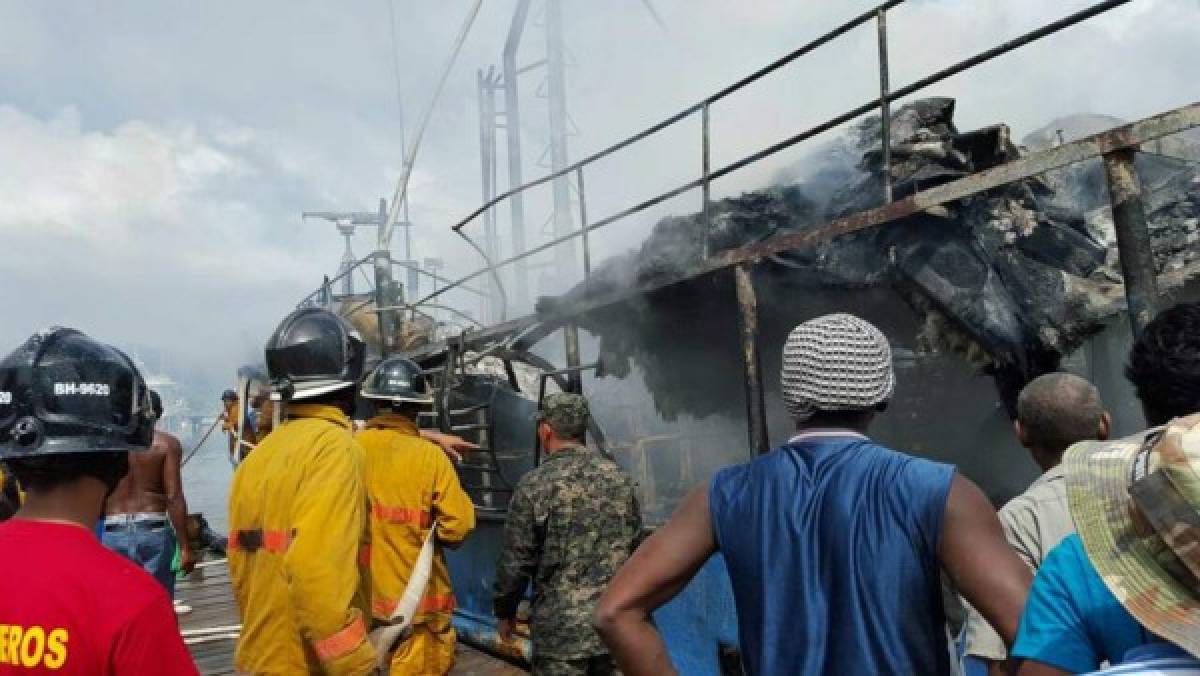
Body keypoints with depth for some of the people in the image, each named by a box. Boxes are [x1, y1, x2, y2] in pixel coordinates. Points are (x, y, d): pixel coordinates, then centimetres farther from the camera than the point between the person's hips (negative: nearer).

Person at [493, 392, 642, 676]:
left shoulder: (534, 484, -11)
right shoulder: (620, 479, 3)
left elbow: (516, 560, -7)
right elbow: (634, 550, 10)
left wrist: (504, 611, 8)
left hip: (561, 629, -4)